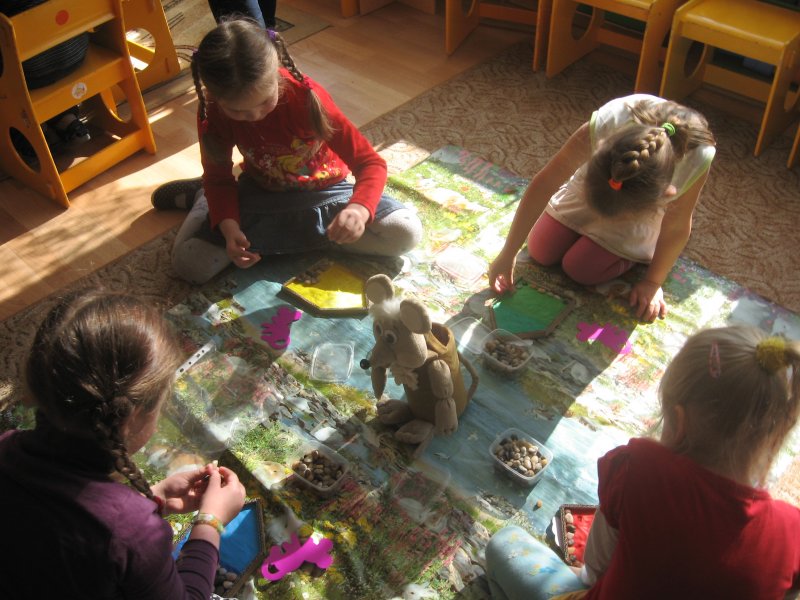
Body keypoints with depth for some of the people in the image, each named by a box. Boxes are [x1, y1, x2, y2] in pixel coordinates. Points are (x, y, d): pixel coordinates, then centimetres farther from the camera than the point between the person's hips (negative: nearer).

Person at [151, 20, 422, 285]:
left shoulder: (307, 97, -28)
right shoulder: (212, 112, -19)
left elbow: (371, 163, -26)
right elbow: (219, 178, -6)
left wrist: (359, 209, -47)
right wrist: (228, 227, -27)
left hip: (322, 190, 0)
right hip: (260, 193, 0)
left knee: (407, 232, -24)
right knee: (189, 262, -22)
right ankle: (205, 198, 12)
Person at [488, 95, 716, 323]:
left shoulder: (697, 158, -42)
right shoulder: (605, 123, -43)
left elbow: (677, 228, -21)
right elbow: (544, 184, -31)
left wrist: (653, 282, -9)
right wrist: (507, 255, -25)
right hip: (590, 185, 2)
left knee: (580, 269, -10)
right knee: (541, 253, -1)